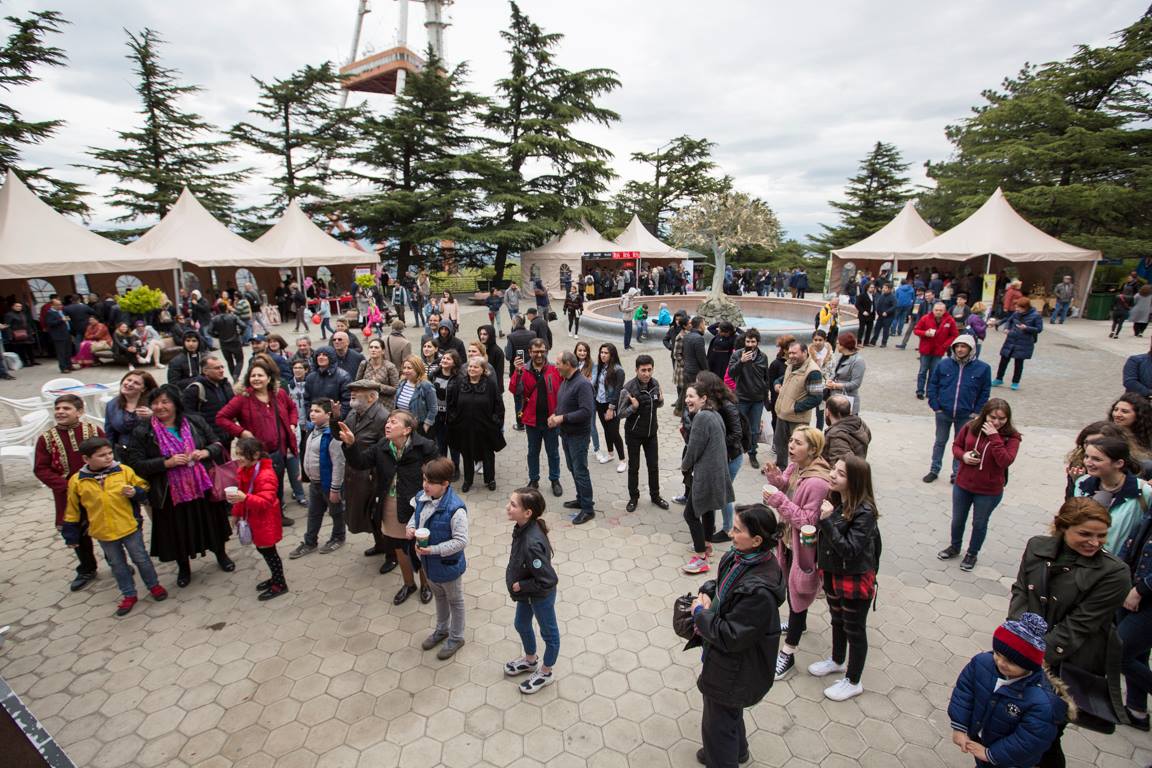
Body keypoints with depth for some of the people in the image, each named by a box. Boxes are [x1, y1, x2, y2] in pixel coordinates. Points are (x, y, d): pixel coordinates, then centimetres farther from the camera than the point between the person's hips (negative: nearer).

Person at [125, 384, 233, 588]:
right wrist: (167, 462, -21)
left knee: (211, 521, 16)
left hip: (202, 485, 1)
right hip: (171, 493, -1)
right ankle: (183, 567, 38)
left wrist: (205, 452, -16)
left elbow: (217, 443, 5)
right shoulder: (142, 432, -6)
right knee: (178, 530, 12)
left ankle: (221, 554, 42)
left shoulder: (194, 422, -2)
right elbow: (135, 464, -9)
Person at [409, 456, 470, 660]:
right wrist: (410, 527, -12)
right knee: (438, 596, 30)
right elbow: (416, 515, 9)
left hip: (448, 565, -7)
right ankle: (442, 629, 54)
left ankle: (456, 637, 42)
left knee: (455, 601, 19)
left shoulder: (455, 509, -35)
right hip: (429, 562, 7)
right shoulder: (422, 497, -11)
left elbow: (461, 541, -30)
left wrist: (433, 550, -32)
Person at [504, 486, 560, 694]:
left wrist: (520, 586, -21)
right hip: (526, 592, 8)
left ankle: (546, 673, 44)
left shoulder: (532, 544, -40)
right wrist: (519, 585, 6)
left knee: (548, 632, 20)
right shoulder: (523, 527, -16)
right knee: (522, 625, 29)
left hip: (541, 596, -8)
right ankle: (530, 660, 56)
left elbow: (547, 581, -34)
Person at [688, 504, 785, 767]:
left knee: (718, 722, 15)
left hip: (733, 670, -9)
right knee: (730, 711, 33)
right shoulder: (737, 556, -12)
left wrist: (700, 614, -18)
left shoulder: (759, 590, -37)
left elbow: (731, 637, -30)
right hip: (728, 659, 9)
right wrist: (707, 593, -11)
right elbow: (721, 584, 8)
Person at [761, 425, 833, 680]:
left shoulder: (817, 482, -30)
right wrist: (775, 477, -11)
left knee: (796, 594, 4)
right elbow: (787, 487, 10)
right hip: (789, 541, 9)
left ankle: (787, 654, 18)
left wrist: (780, 501, -32)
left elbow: (809, 520, -28)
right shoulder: (795, 467, -5)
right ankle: (798, 623, 55)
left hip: (804, 548, -8)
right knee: (791, 589, 28)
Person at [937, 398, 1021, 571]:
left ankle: (972, 554, 40)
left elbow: (1005, 462, -27)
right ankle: (955, 547, 45)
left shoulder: (1011, 437, -15)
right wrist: (963, 455, -17)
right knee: (958, 520, 20)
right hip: (963, 485, 2)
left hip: (989, 491, -2)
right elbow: (956, 445, 4)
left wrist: (994, 437, -30)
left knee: (979, 524, 17)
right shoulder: (971, 427, -9)